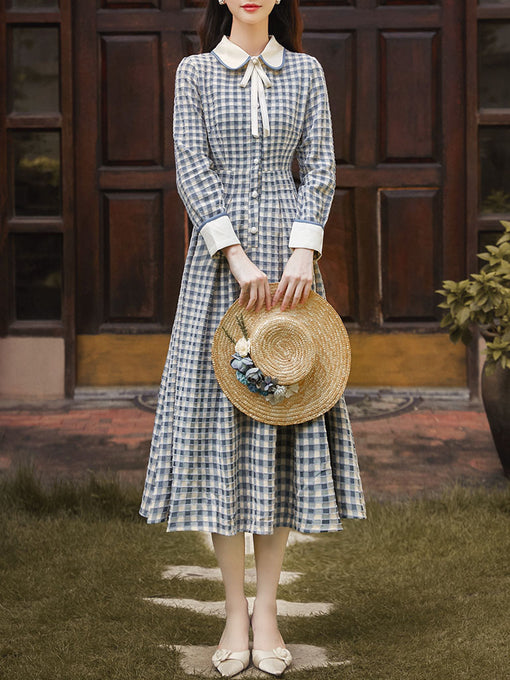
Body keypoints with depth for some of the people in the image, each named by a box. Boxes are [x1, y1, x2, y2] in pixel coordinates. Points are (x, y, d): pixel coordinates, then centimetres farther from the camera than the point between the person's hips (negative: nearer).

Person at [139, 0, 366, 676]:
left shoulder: (306, 71, 11)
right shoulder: (195, 71, 7)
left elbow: (321, 167, 3)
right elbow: (191, 167, -4)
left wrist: (304, 252, -13)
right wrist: (237, 256, -16)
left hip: (288, 251, 1)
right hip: (218, 256, -1)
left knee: (283, 408, 0)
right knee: (218, 415, -3)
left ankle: (267, 611, 8)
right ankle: (234, 612, 7)